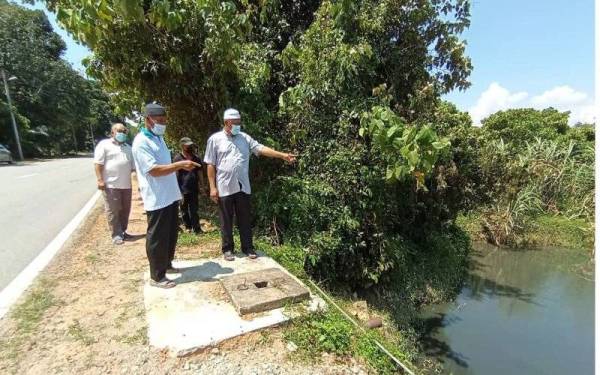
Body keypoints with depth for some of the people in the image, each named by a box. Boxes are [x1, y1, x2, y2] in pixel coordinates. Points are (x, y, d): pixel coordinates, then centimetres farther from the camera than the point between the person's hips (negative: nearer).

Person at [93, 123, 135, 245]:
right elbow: (98, 163, -8)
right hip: (111, 185, -6)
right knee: (113, 211, -1)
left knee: (125, 210, 11)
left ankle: (123, 231, 23)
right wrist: (100, 180, -16)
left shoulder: (128, 147, 19)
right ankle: (116, 235, 6)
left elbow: (133, 166, 21)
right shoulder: (104, 144, -1)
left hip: (126, 185, 6)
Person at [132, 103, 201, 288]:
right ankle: (157, 276, 16)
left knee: (171, 235, 19)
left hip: (170, 196, 9)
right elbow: (154, 170, -24)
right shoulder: (141, 142, -15)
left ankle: (166, 265, 36)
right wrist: (180, 164, -27)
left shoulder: (159, 138, 14)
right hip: (157, 200, -9)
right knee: (157, 238, 2)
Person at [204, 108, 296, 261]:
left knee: (245, 220, 11)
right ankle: (227, 249, 24)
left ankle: (247, 247, 23)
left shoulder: (245, 138, 7)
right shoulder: (215, 139, -1)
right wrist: (212, 187, -7)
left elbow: (261, 148, -2)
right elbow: (210, 165, -2)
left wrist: (282, 155, -14)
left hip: (243, 187, 3)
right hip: (225, 188, -2)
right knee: (226, 221, 9)